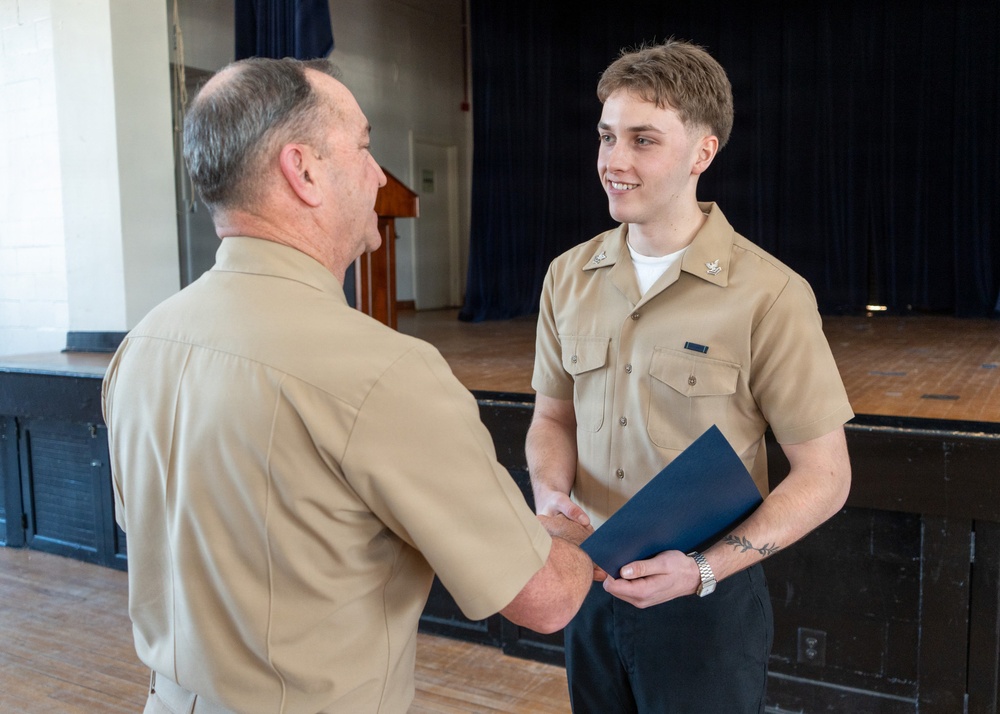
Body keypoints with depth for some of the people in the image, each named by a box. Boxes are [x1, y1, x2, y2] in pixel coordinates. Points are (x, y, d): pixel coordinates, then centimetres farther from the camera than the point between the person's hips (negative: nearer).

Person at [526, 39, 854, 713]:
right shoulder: (569, 277, -1)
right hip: (588, 580, 5)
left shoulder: (770, 295, -16)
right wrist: (551, 494, -10)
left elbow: (824, 476, -11)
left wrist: (701, 570, -20)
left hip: (709, 600, -4)